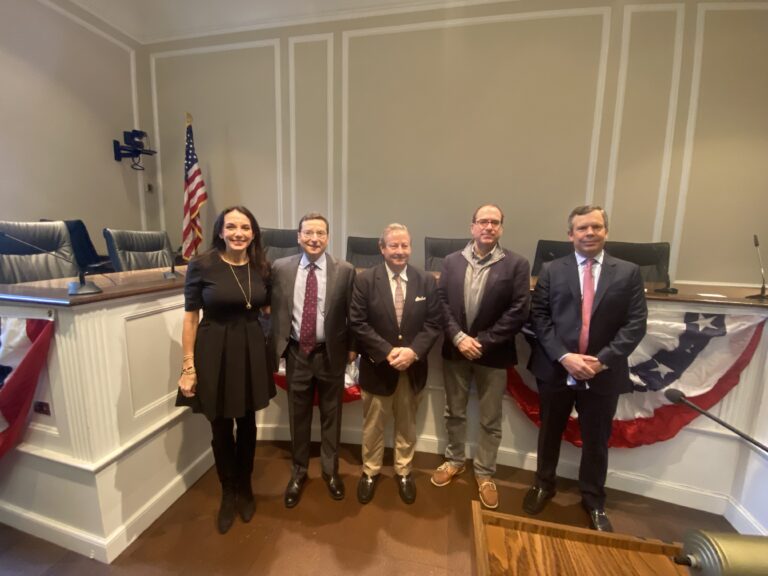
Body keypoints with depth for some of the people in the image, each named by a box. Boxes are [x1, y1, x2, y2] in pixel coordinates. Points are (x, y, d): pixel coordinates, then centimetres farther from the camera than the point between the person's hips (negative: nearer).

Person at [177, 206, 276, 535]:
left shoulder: (262, 268, 0)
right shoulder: (201, 265, -10)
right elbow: (190, 317, -7)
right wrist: (188, 365, -8)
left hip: (252, 351, 3)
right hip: (214, 353, -2)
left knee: (247, 424, 17)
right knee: (221, 428, 13)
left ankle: (245, 489, 42)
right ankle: (228, 494, 40)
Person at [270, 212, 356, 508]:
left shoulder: (345, 271, -8)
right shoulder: (280, 268, -3)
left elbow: (352, 314, -3)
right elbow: (275, 310, 2)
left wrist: (352, 347, -2)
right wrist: (277, 346, 0)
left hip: (331, 354, -1)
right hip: (296, 353, 2)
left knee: (331, 415, 17)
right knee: (298, 416, 18)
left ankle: (331, 470, 43)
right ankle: (298, 472, 44)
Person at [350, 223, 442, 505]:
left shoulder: (427, 281, -2)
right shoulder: (365, 280, -9)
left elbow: (433, 324, -4)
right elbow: (358, 324, -12)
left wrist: (413, 351, -18)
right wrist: (387, 352, -20)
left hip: (413, 367, 2)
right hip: (377, 367, -1)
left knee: (407, 425, 21)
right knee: (373, 426, 19)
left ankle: (403, 472, 45)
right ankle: (370, 472, 44)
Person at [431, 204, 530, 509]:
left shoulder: (517, 264, -6)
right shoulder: (451, 261, 1)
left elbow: (518, 312, -11)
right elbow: (441, 303, -2)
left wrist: (483, 342, -15)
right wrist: (458, 337, -14)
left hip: (494, 354, -2)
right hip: (455, 350, 2)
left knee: (490, 420, 14)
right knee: (454, 412, 18)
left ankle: (485, 473, 37)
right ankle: (454, 460, 42)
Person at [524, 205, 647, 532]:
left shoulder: (628, 273, 2)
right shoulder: (552, 271, 0)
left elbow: (635, 325, -4)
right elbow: (539, 318, -5)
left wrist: (602, 360, -15)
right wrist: (564, 356, -16)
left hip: (604, 374, 1)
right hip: (555, 370, 0)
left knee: (596, 441, 18)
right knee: (550, 433, 18)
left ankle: (593, 500, 42)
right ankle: (544, 485, 41)